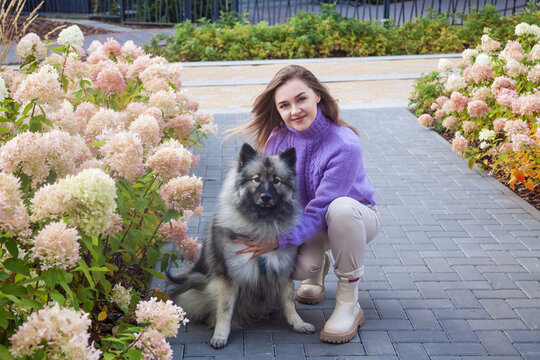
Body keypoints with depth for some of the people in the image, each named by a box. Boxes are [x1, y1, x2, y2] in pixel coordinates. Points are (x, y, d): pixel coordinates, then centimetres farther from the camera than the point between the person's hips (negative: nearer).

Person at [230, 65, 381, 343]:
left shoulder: (345, 145, -31)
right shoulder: (278, 137, -15)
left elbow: (320, 210, -31)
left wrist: (279, 240, -38)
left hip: (355, 217, -3)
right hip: (306, 218, 4)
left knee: (341, 207, -40)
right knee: (298, 267, -28)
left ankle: (349, 303, -22)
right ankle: (319, 264, 16)